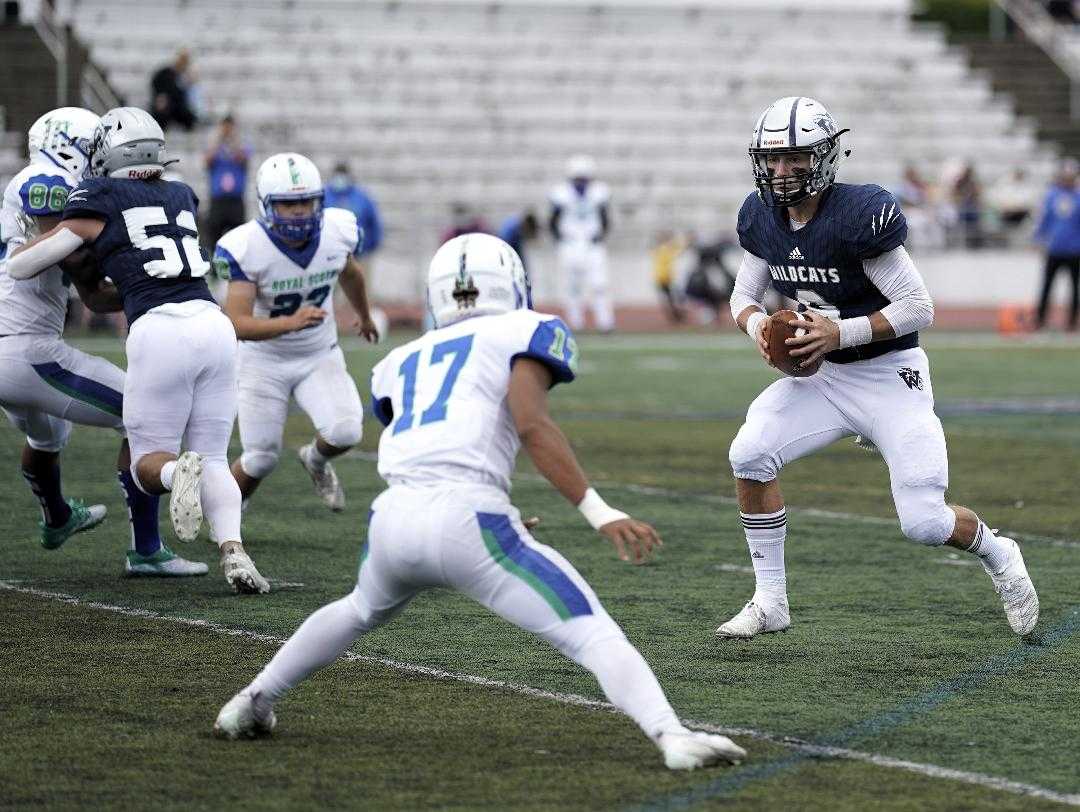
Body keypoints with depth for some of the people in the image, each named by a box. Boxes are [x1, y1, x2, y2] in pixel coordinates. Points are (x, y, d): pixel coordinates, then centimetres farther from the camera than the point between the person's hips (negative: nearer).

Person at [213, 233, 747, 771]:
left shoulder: (403, 361, 27)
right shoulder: (524, 331, 11)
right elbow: (531, 424, -6)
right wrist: (599, 512, -11)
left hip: (393, 518, 5)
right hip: (466, 518, -5)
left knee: (362, 611, 37)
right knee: (589, 633, -4)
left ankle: (251, 704, 42)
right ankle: (671, 737, -24)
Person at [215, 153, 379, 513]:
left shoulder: (338, 231, -16)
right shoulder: (246, 249, -28)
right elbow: (239, 324, -34)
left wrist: (365, 317, 28)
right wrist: (291, 322, -51)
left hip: (320, 355, 3)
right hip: (265, 359, -3)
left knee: (345, 432, -19)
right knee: (261, 459, 2)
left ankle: (317, 459, 18)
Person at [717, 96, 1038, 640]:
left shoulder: (860, 215, -24)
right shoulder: (762, 217, -3)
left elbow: (919, 309, -20)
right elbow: (744, 294, 10)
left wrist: (841, 333, -27)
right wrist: (756, 325, -14)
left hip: (892, 377, -6)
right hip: (825, 376, 6)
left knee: (923, 523, -12)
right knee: (749, 454, -15)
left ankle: (997, 554, 24)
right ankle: (770, 603, -2)